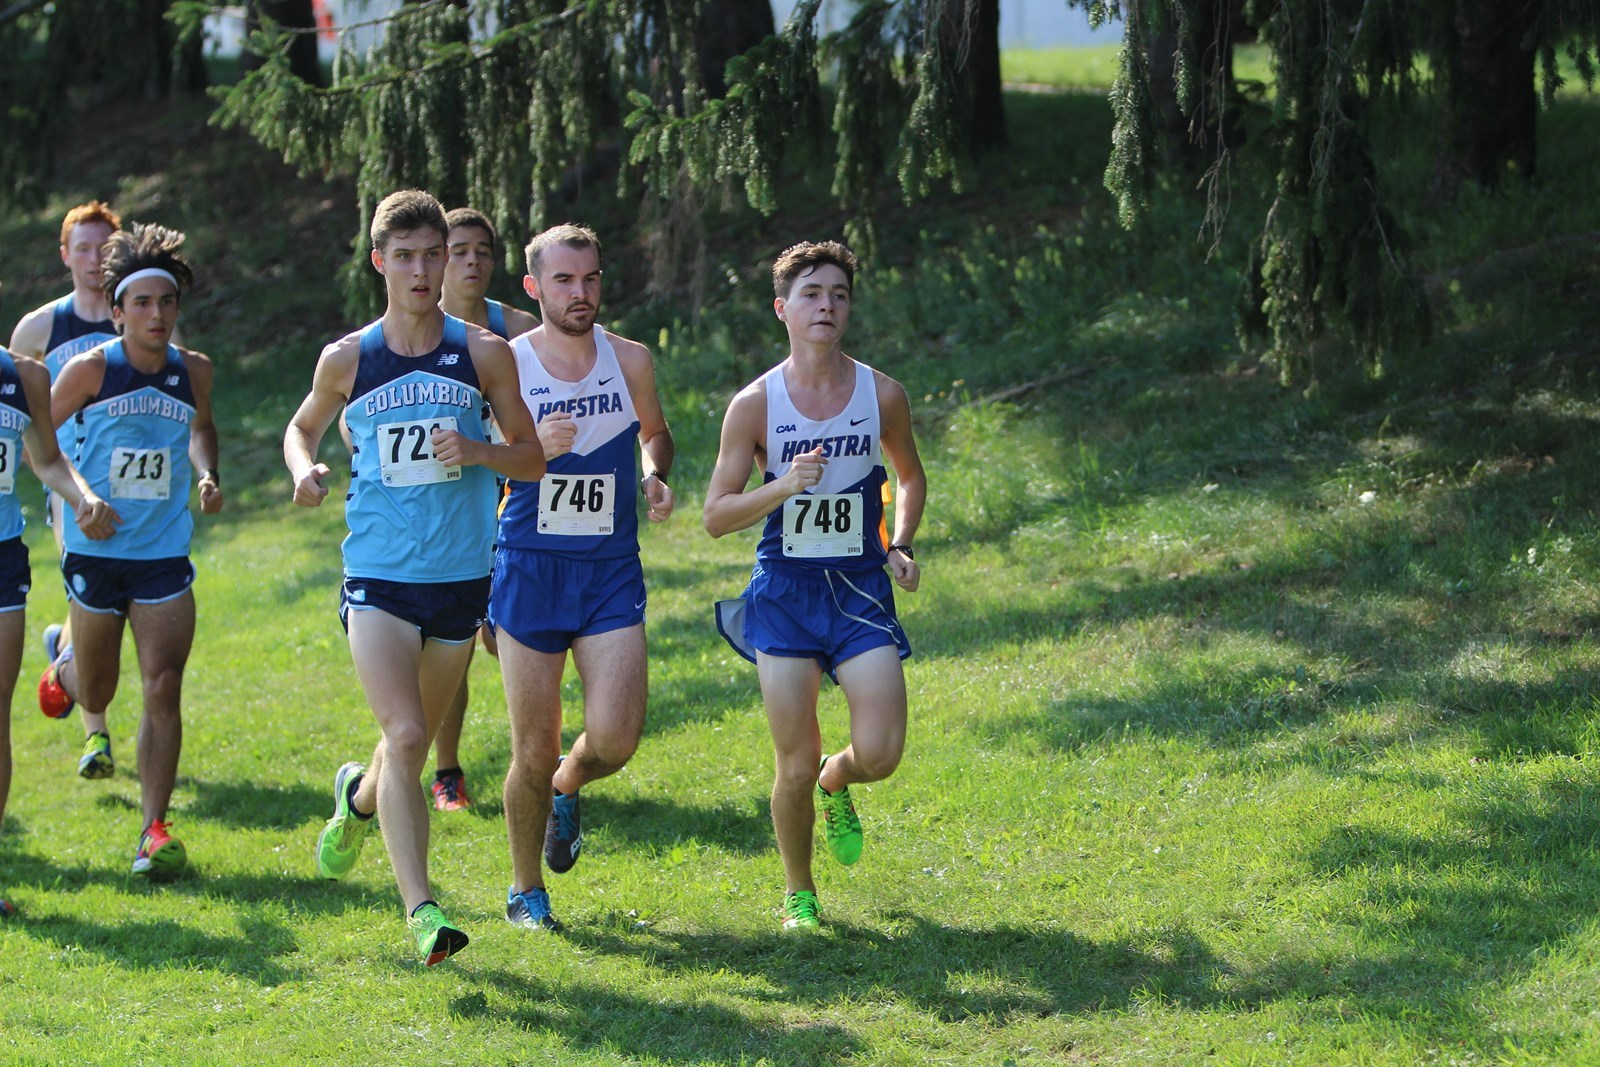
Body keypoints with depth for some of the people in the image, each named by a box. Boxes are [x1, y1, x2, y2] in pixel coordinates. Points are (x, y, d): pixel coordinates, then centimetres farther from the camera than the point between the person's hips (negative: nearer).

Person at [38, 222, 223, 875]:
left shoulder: (194, 371, 0)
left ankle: (154, 831, -6)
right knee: (98, 688, 13)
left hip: (165, 554, 2)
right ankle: (75, 688, 52)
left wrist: (206, 475, 4)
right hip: (95, 553, -1)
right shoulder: (91, 369, -10)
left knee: (164, 688, -10)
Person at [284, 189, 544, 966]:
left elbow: (532, 458, 5)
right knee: (405, 736, -17)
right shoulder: (347, 359, 0)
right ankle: (422, 911, -18)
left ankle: (358, 798, 51)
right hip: (378, 575, -2)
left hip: (460, 575, 2)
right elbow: (303, 425, 18)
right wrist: (304, 467, -5)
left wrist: (477, 452, -15)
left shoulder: (484, 354, -1)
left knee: (416, 740, 17)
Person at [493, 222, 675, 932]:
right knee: (534, 751, 1)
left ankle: (566, 789, 24)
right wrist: (532, 450, -20)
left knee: (615, 738, -13)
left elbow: (654, 433, 22)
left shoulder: (630, 361, 3)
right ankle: (526, 892, 22)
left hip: (612, 572, 2)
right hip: (530, 571, -2)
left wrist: (655, 476, 1)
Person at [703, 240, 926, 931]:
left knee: (880, 753, -11)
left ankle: (836, 784, 26)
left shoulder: (882, 395, 0)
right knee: (795, 765, -3)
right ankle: (797, 894, 21)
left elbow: (910, 476, 19)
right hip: (784, 590, -1)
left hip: (860, 589, 1)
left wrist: (900, 546, 3)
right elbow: (715, 516, -4)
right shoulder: (756, 403, -5)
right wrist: (785, 486, -20)